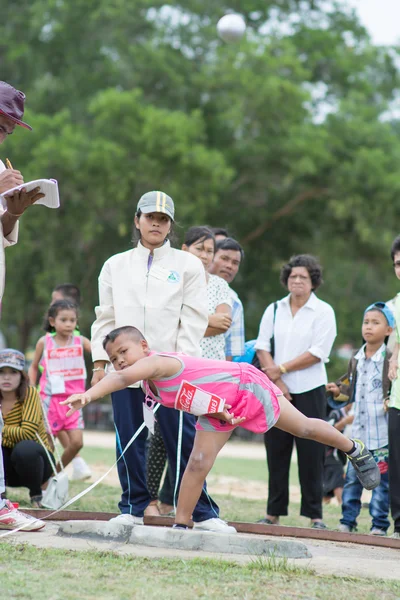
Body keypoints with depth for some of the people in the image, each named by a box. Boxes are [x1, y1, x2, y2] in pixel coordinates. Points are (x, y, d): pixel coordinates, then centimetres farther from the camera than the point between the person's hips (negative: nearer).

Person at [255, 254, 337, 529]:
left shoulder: (323, 312, -1)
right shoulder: (274, 310, 11)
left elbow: (318, 353, -10)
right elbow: (262, 347, 4)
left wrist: (281, 369, -11)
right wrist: (276, 381, -9)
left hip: (309, 392, -3)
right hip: (276, 390, 3)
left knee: (311, 453, -3)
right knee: (276, 452, 5)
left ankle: (315, 514, 1)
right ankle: (274, 512, 11)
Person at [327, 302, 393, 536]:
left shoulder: (390, 359, -6)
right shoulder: (356, 360, 13)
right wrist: (340, 390, 7)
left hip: (383, 433, -5)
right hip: (359, 430, 5)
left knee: (381, 480, 0)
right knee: (352, 479, 6)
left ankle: (379, 524, 7)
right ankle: (348, 520, 13)